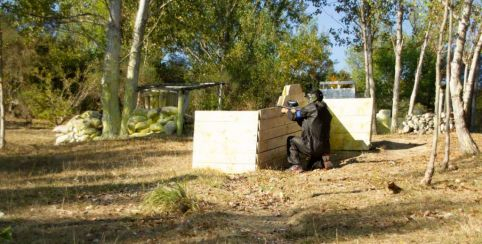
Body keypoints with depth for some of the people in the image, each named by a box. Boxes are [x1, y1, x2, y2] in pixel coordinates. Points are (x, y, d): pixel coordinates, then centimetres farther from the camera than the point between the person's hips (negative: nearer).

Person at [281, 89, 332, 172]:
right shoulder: (325, 111, 14)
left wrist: (287, 111, 15)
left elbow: (294, 117, -5)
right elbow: (305, 124, 23)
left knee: (291, 140, 13)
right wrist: (296, 112, 19)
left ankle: (297, 166, 6)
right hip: (324, 148, 8)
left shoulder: (313, 107, -11)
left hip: (313, 146, -8)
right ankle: (323, 161, 4)